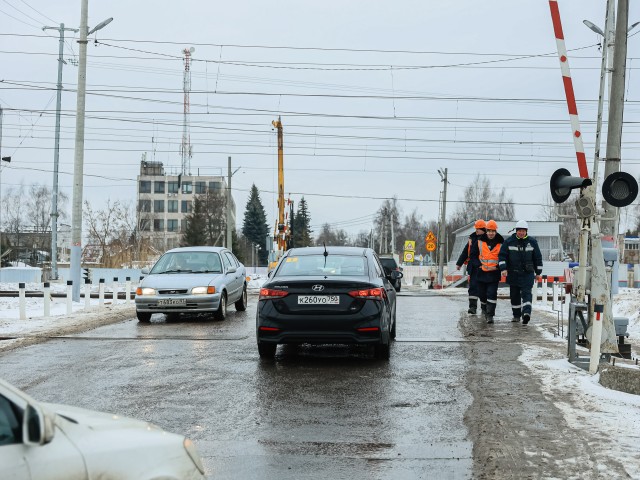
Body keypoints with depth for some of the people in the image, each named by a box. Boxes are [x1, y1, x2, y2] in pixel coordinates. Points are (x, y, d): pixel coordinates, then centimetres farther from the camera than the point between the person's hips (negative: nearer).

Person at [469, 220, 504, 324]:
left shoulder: (501, 244, 0)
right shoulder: (479, 242, 4)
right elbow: (473, 254, 10)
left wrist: (497, 267, -8)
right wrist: (479, 264, -4)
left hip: (494, 273, -3)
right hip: (481, 272, 3)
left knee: (492, 294, -13)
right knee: (482, 294, 11)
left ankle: (490, 315, -13)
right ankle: (485, 310, 34)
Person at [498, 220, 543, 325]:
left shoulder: (532, 242, 3)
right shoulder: (509, 242, 1)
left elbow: (538, 257, 10)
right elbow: (502, 255, 1)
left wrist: (538, 272, 10)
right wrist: (503, 268, -12)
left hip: (527, 274, -2)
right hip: (513, 274, 2)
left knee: (526, 293, -15)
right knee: (514, 295, 9)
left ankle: (526, 313, -29)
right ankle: (516, 315, 20)